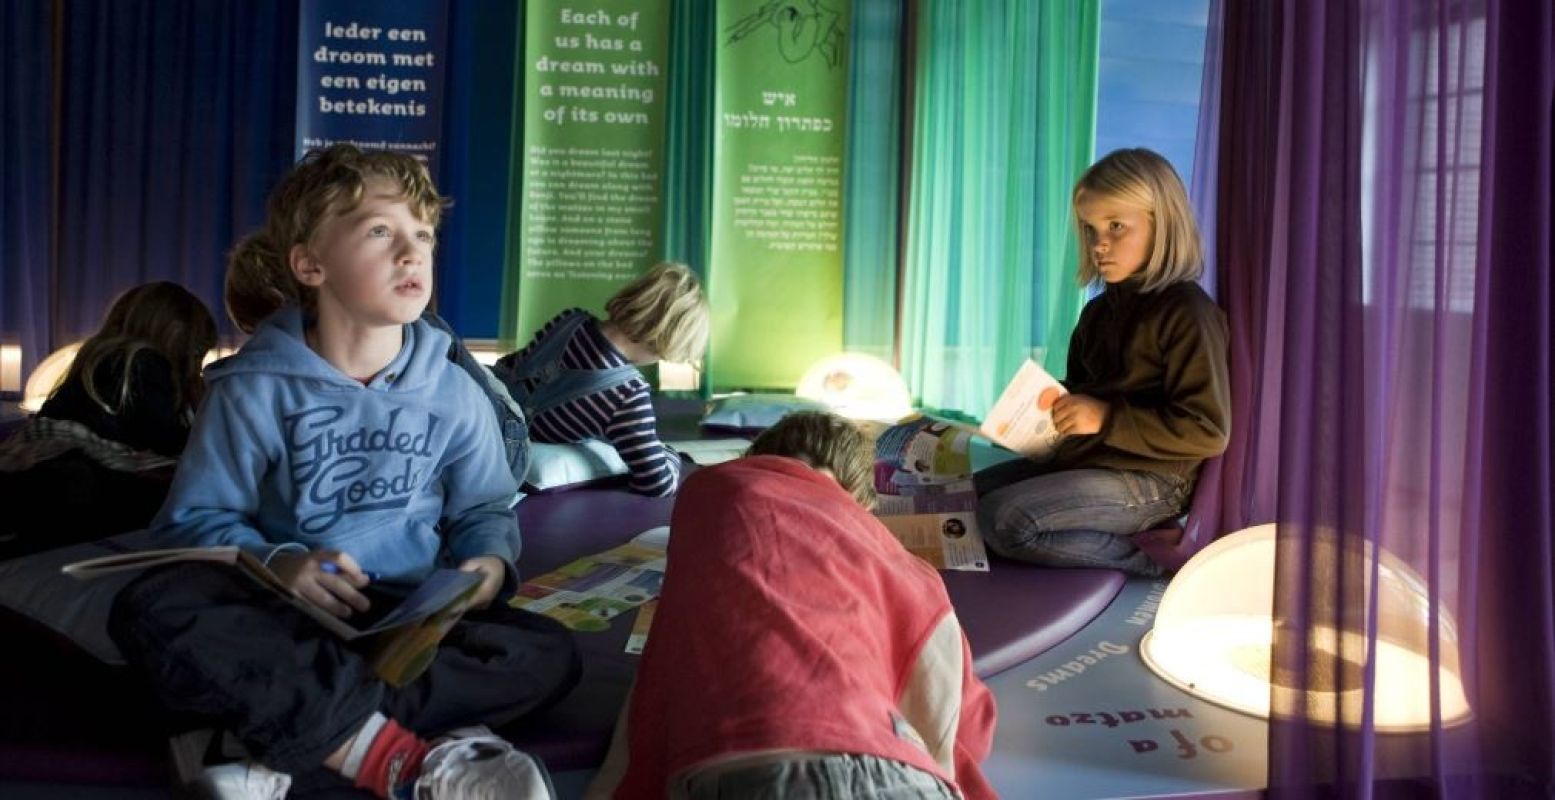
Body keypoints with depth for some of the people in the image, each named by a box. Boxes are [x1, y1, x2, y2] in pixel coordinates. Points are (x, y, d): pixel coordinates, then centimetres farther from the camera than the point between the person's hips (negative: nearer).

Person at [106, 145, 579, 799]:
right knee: (152, 608, -32)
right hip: (284, 617, -1)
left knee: (548, 654, -24)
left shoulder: (454, 393, 3)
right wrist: (274, 563, -23)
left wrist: (490, 561, -13)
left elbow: (483, 510, 10)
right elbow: (192, 520, -3)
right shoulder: (255, 388, -4)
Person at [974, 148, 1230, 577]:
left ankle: (1149, 554, -9)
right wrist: (1054, 403, 4)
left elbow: (1209, 432, -19)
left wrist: (1107, 418, -22)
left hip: (1149, 481, -9)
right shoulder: (1099, 309, 13)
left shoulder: (1188, 312, -13)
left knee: (1005, 518, -25)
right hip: (1080, 459, 9)